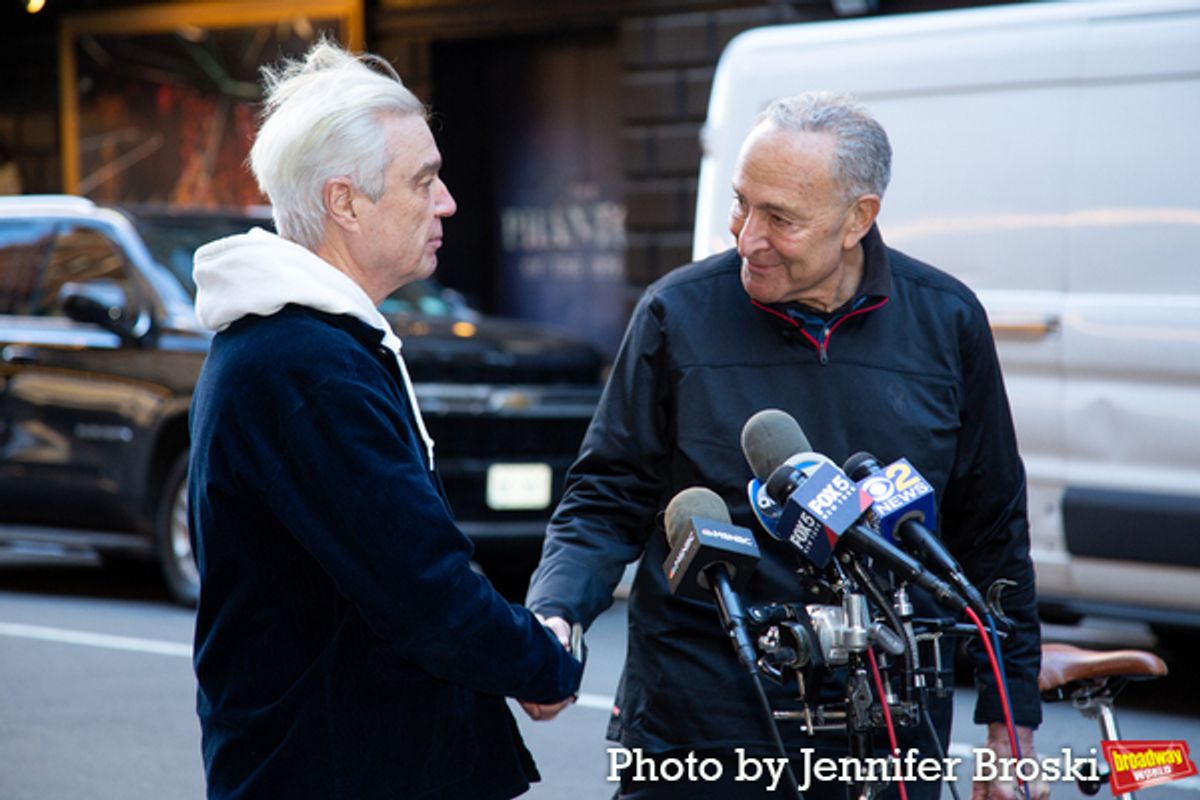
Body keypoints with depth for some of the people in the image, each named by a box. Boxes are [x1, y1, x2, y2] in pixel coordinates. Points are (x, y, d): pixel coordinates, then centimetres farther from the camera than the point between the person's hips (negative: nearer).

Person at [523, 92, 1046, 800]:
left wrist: (1013, 721, 8)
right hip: (697, 734, -1)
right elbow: (608, 499, 2)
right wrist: (552, 618, -17)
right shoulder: (679, 313, -3)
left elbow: (993, 529, 8)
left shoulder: (947, 322, 1)